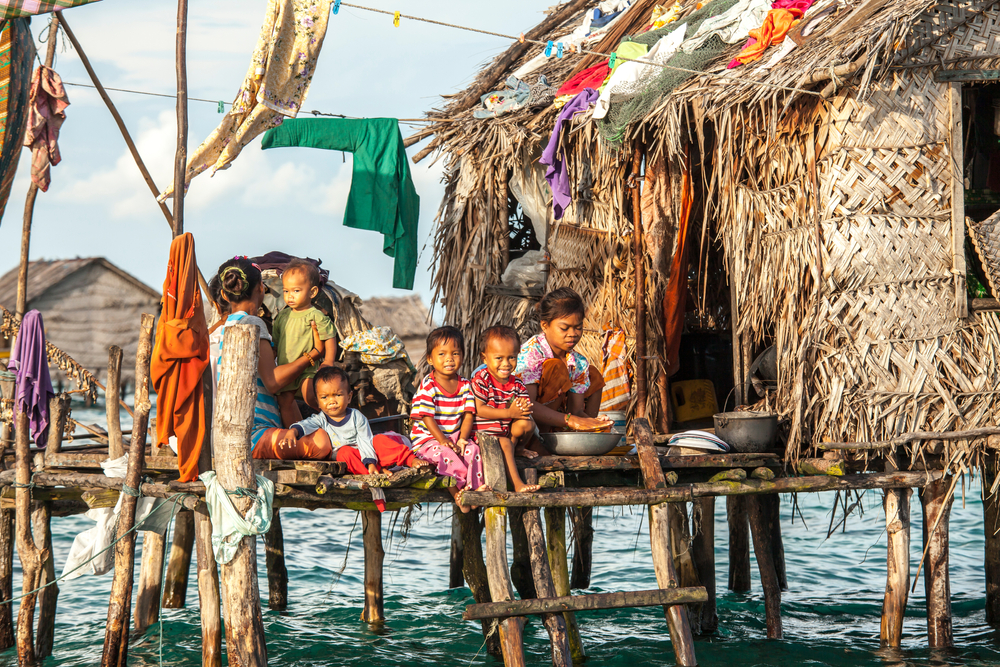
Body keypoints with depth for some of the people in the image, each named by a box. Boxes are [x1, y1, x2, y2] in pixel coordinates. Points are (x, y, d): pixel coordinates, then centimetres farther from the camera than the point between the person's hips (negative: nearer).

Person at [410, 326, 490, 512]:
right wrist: (442, 440, -22)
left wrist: (462, 439, -17)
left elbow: (469, 414, -1)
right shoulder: (428, 386, -11)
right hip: (427, 439, -4)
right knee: (443, 453, -33)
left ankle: (475, 488, -22)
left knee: (472, 449, -23)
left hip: (455, 436, 4)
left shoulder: (465, 385, 4)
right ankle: (458, 491, -26)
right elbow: (426, 417, -14)